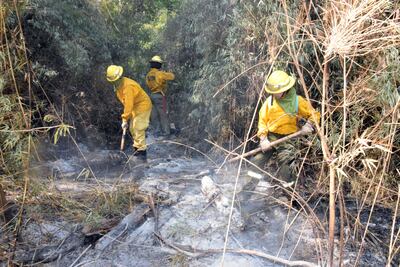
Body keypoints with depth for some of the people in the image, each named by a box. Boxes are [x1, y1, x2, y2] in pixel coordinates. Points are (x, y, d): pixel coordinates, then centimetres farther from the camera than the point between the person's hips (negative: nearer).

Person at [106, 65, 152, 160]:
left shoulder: (127, 86, -28)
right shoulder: (118, 85, 3)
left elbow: (129, 105, -28)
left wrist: (125, 119, -23)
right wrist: (125, 117, 6)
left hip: (143, 106, -10)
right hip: (135, 107, 10)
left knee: (138, 129, -13)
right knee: (132, 128, 13)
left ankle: (141, 151, -9)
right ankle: (137, 148, 23)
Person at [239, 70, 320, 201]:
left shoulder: (297, 101, -9)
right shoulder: (270, 101, -5)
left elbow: (314, 114, 2)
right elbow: (262, 120, 0)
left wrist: (308, 125, -18)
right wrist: (263, 139, -9)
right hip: (270, 136, 2)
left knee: (285, 168, -3)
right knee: (257, 161, -3)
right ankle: (246, 192, 4)